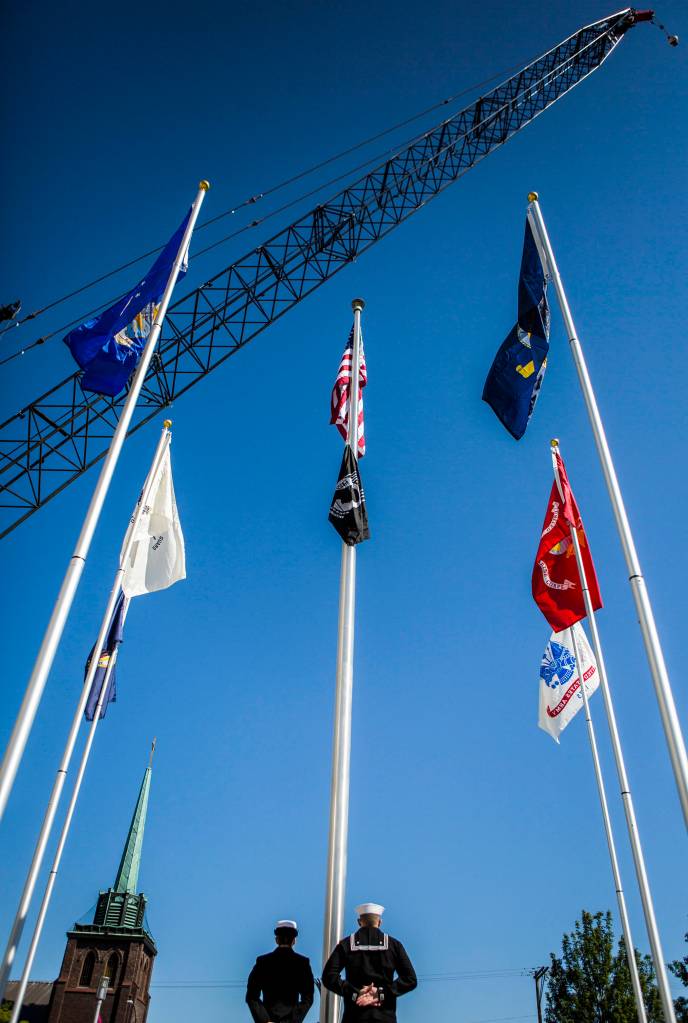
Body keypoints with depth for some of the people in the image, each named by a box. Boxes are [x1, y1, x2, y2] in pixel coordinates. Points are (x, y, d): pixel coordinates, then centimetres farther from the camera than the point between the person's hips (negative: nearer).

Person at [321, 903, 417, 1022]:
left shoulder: (347, 944, 6)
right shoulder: (393, 944, 7)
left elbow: (329, 976, -7)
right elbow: (410, 979, -2)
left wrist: (354, 993, -8)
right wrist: (383, 993, -5)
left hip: (355, 1016, 0)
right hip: (385, 1016, 0)